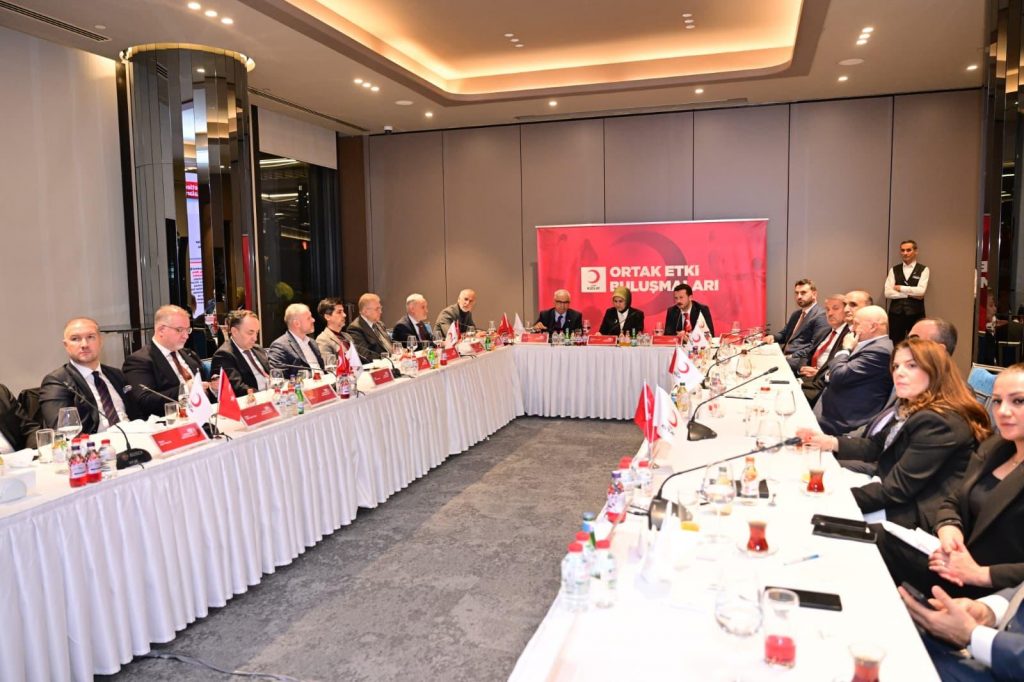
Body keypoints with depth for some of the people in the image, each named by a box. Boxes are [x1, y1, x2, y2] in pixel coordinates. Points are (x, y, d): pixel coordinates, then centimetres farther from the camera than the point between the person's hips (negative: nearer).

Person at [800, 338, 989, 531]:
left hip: (921, 515, -9)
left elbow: (897, 488, -25)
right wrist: (830, 442, -5)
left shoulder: (938, 423, -24)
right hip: (902, 500, 10)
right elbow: (875, 446, 11)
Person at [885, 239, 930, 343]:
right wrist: (909, 294, -9)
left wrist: (900, 288, -7)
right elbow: (888, 293, -4)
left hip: (915, 313, -2)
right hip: (896, 312, 2)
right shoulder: (894, 270, 8)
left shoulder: (923, 269, 2)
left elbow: (921, 291, -13)